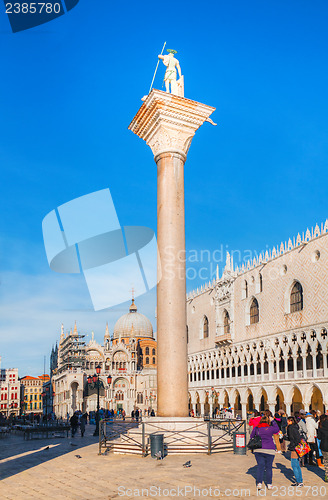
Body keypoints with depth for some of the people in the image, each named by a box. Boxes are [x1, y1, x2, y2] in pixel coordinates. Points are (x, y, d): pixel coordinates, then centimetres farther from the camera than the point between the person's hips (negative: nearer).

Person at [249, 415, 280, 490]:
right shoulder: (270, 428, -7)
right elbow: (277, 429, 14)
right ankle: (269, 484, 14)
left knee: (260, 466, 6)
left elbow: (251, 436, 13)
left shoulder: (256, 428, 0)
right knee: (269, 467, 9)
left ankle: (259, 483, -2)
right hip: (269, 450, -2)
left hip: (258, 450, 2)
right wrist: (273, 421, 19)